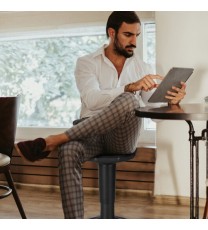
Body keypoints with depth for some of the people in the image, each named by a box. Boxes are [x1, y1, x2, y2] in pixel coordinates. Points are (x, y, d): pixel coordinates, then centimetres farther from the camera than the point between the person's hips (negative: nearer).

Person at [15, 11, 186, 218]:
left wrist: (172, 100, -20)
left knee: (129, 101, -32)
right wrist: (130, 87, -29)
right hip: (91, 132, -1)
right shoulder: (87, 63, 4)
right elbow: (92, 100, -15)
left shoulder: (141, 67, 13)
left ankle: (52, 141, -29)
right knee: (69, 151, -36)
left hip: (122, 137, 1)